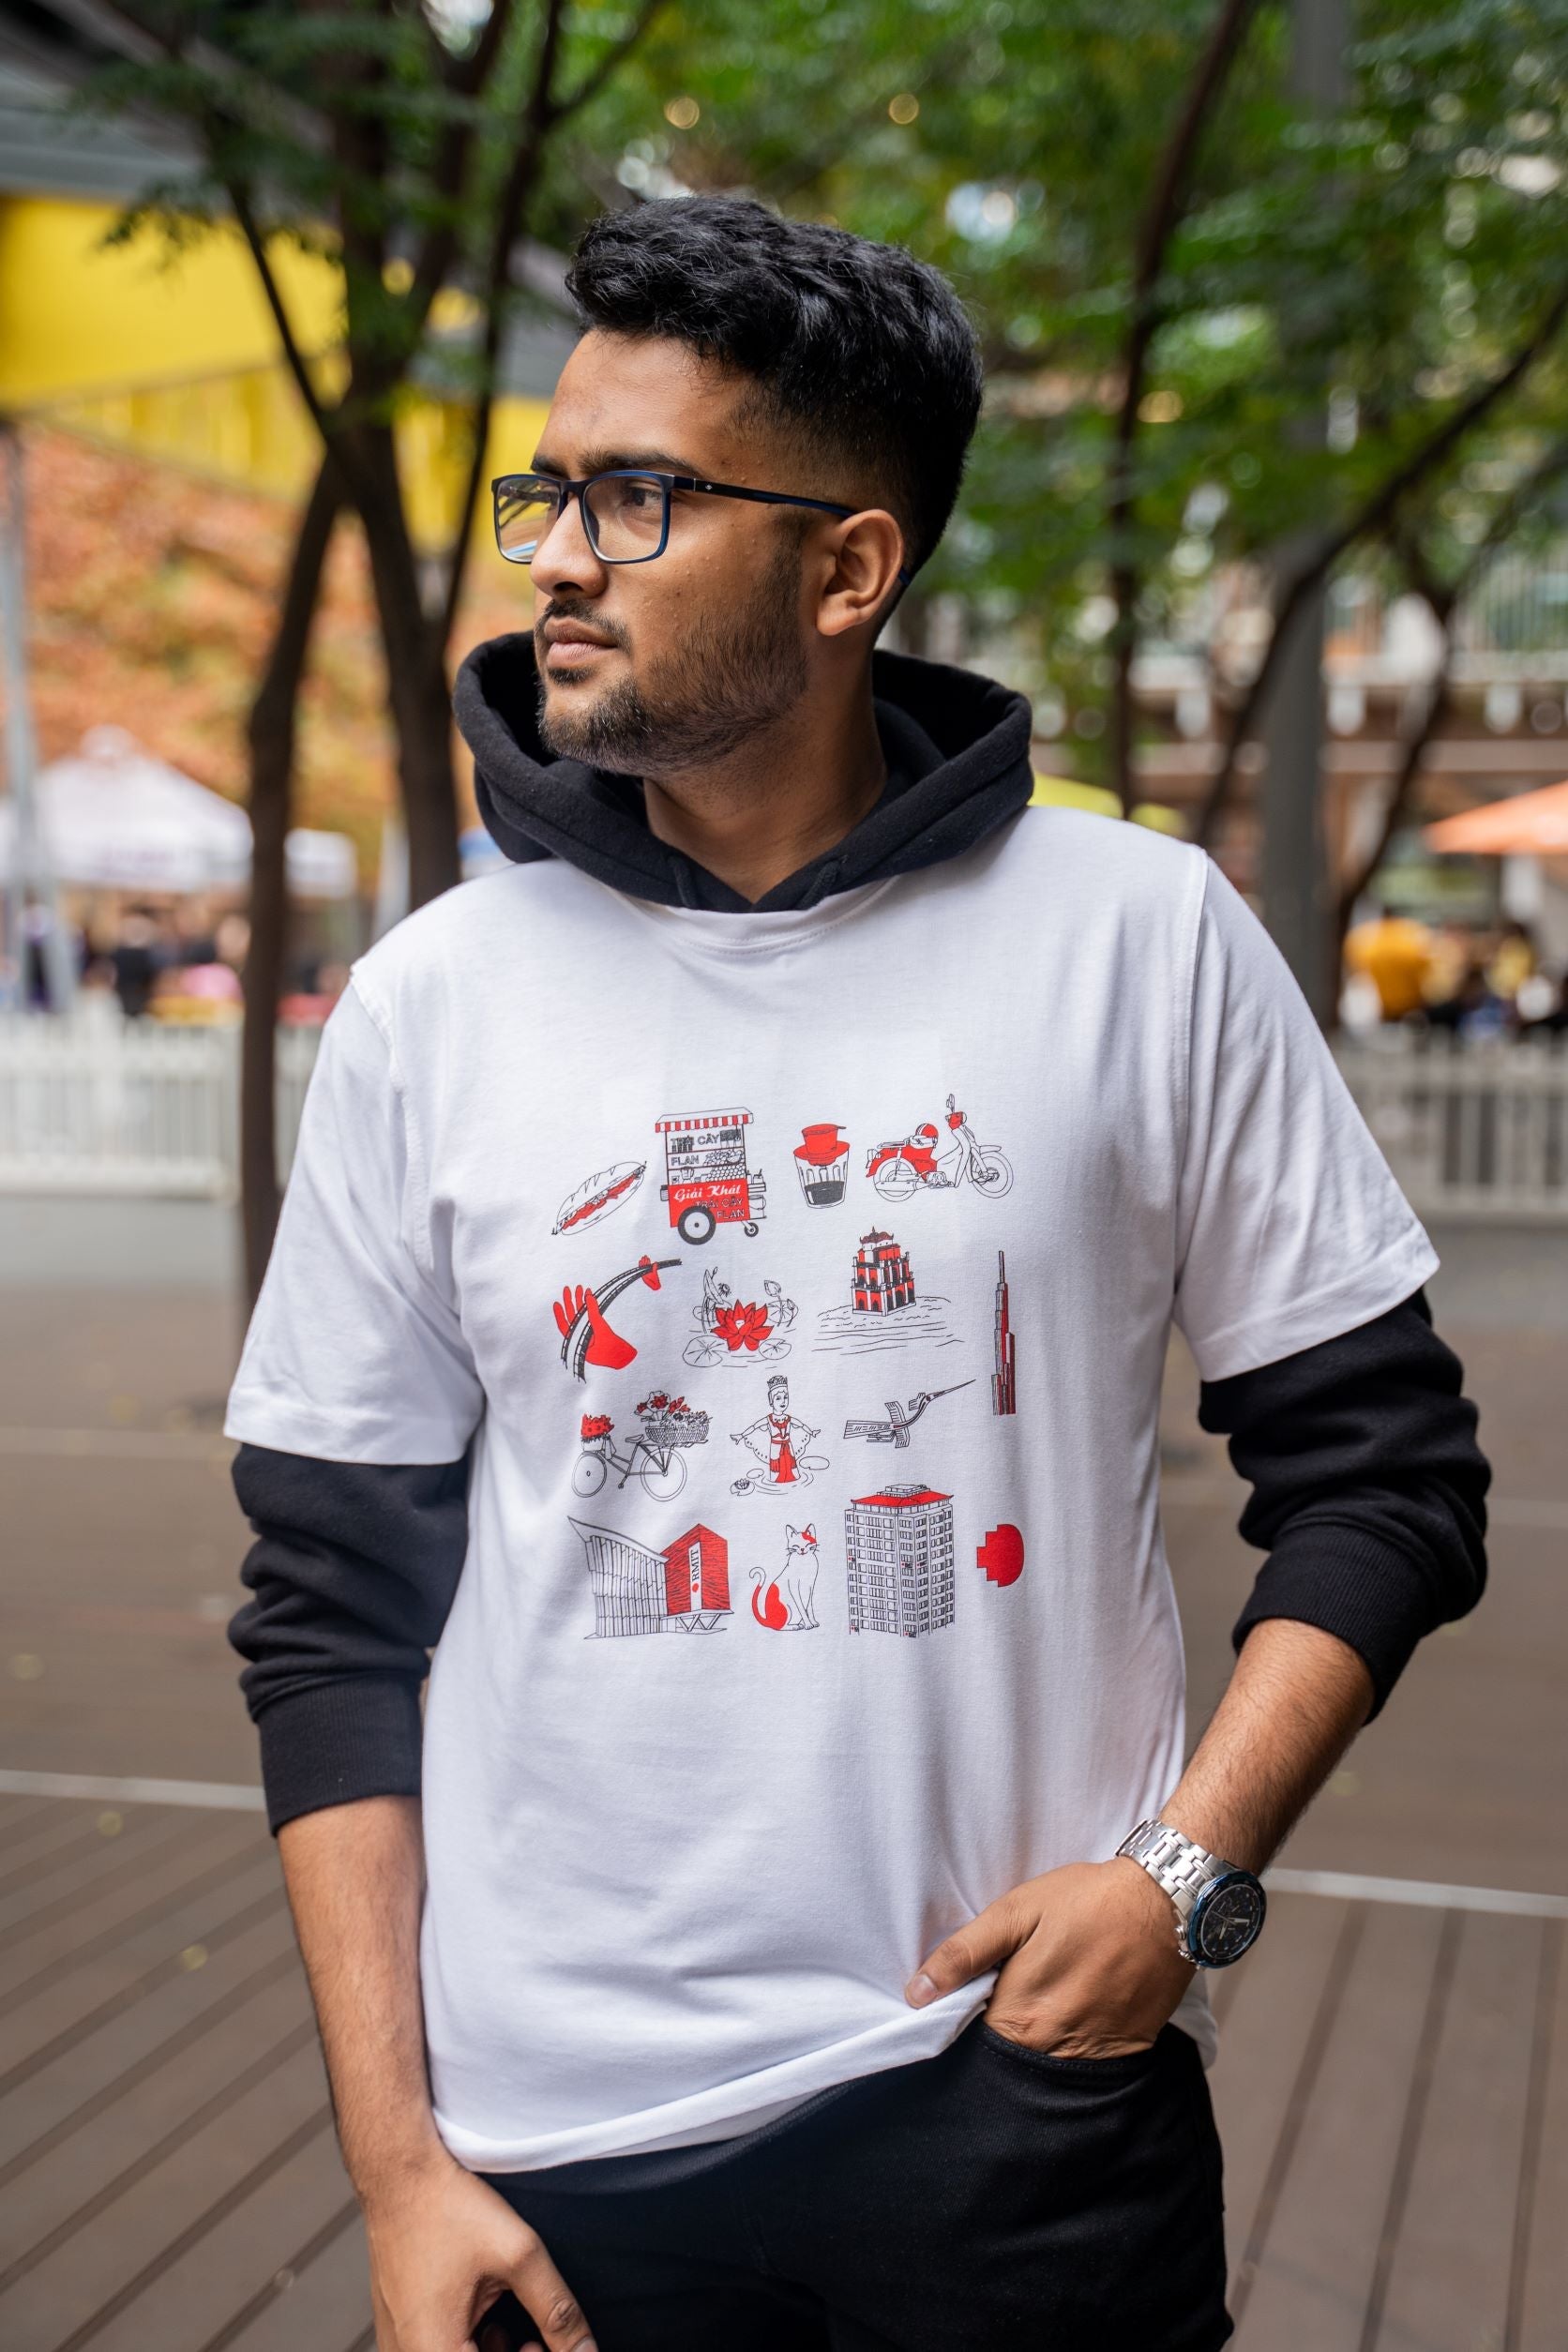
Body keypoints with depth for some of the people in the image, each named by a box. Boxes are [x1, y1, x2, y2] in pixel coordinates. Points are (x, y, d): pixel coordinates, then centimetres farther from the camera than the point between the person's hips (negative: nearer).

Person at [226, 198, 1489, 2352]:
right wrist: (395, 2165, -2)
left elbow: (1378, 1467, 2)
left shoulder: (1144, 939, -5)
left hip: (1033, 2096, 0)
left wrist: (1186, 1870, -10)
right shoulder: (433, 1002, -2)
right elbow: (339, 1614, 1)